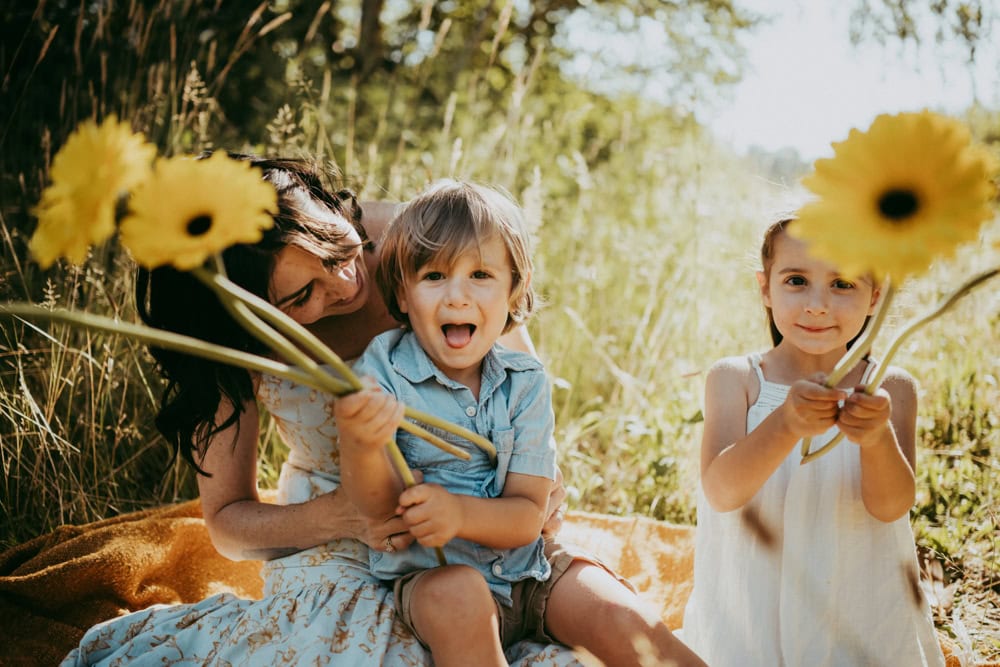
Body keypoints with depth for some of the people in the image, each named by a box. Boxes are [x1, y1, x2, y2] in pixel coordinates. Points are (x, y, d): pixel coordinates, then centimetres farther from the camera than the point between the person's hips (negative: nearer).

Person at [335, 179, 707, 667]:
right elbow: (381, 507, -17)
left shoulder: (525, 382, -2)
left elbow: (528, 516, -8)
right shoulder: (381, 371, -9)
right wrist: (359, 443, -41)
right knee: (458, 596, -35)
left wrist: (460, 513, -31)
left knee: (625, 622, -17)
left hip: (527, 567, 3)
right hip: (429, 576, -3)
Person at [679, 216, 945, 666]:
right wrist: (786, 425, -38)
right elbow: (721, 493, -21)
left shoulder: (891, 388, -5)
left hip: (862, 617, 1)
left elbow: (891, 506, -15)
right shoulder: (735, 379, -8)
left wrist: (878, 437, -35)